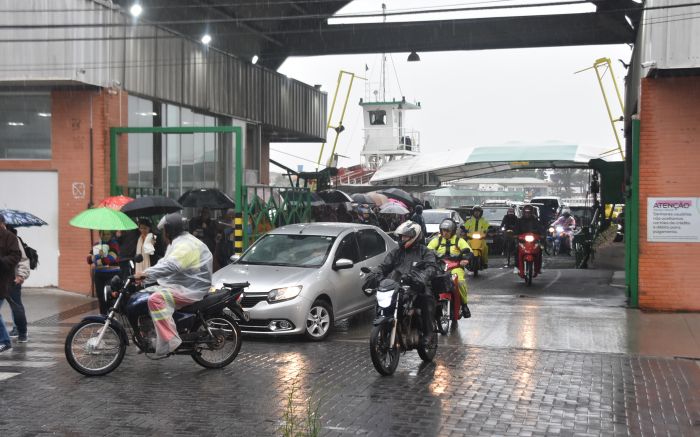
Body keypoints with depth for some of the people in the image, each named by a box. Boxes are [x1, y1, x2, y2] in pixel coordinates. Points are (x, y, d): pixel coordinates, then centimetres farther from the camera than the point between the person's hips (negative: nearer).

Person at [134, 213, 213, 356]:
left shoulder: (185, 245, -18)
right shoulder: (178, 242, 20)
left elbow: (170, 266, -33)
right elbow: (163, 263, 20)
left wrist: (146, 274, -37)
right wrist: (145, 276, 8)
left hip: (190, 290, -11)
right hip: (178, 285, 11)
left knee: (156, 299, -31)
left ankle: (170, 341, -33)